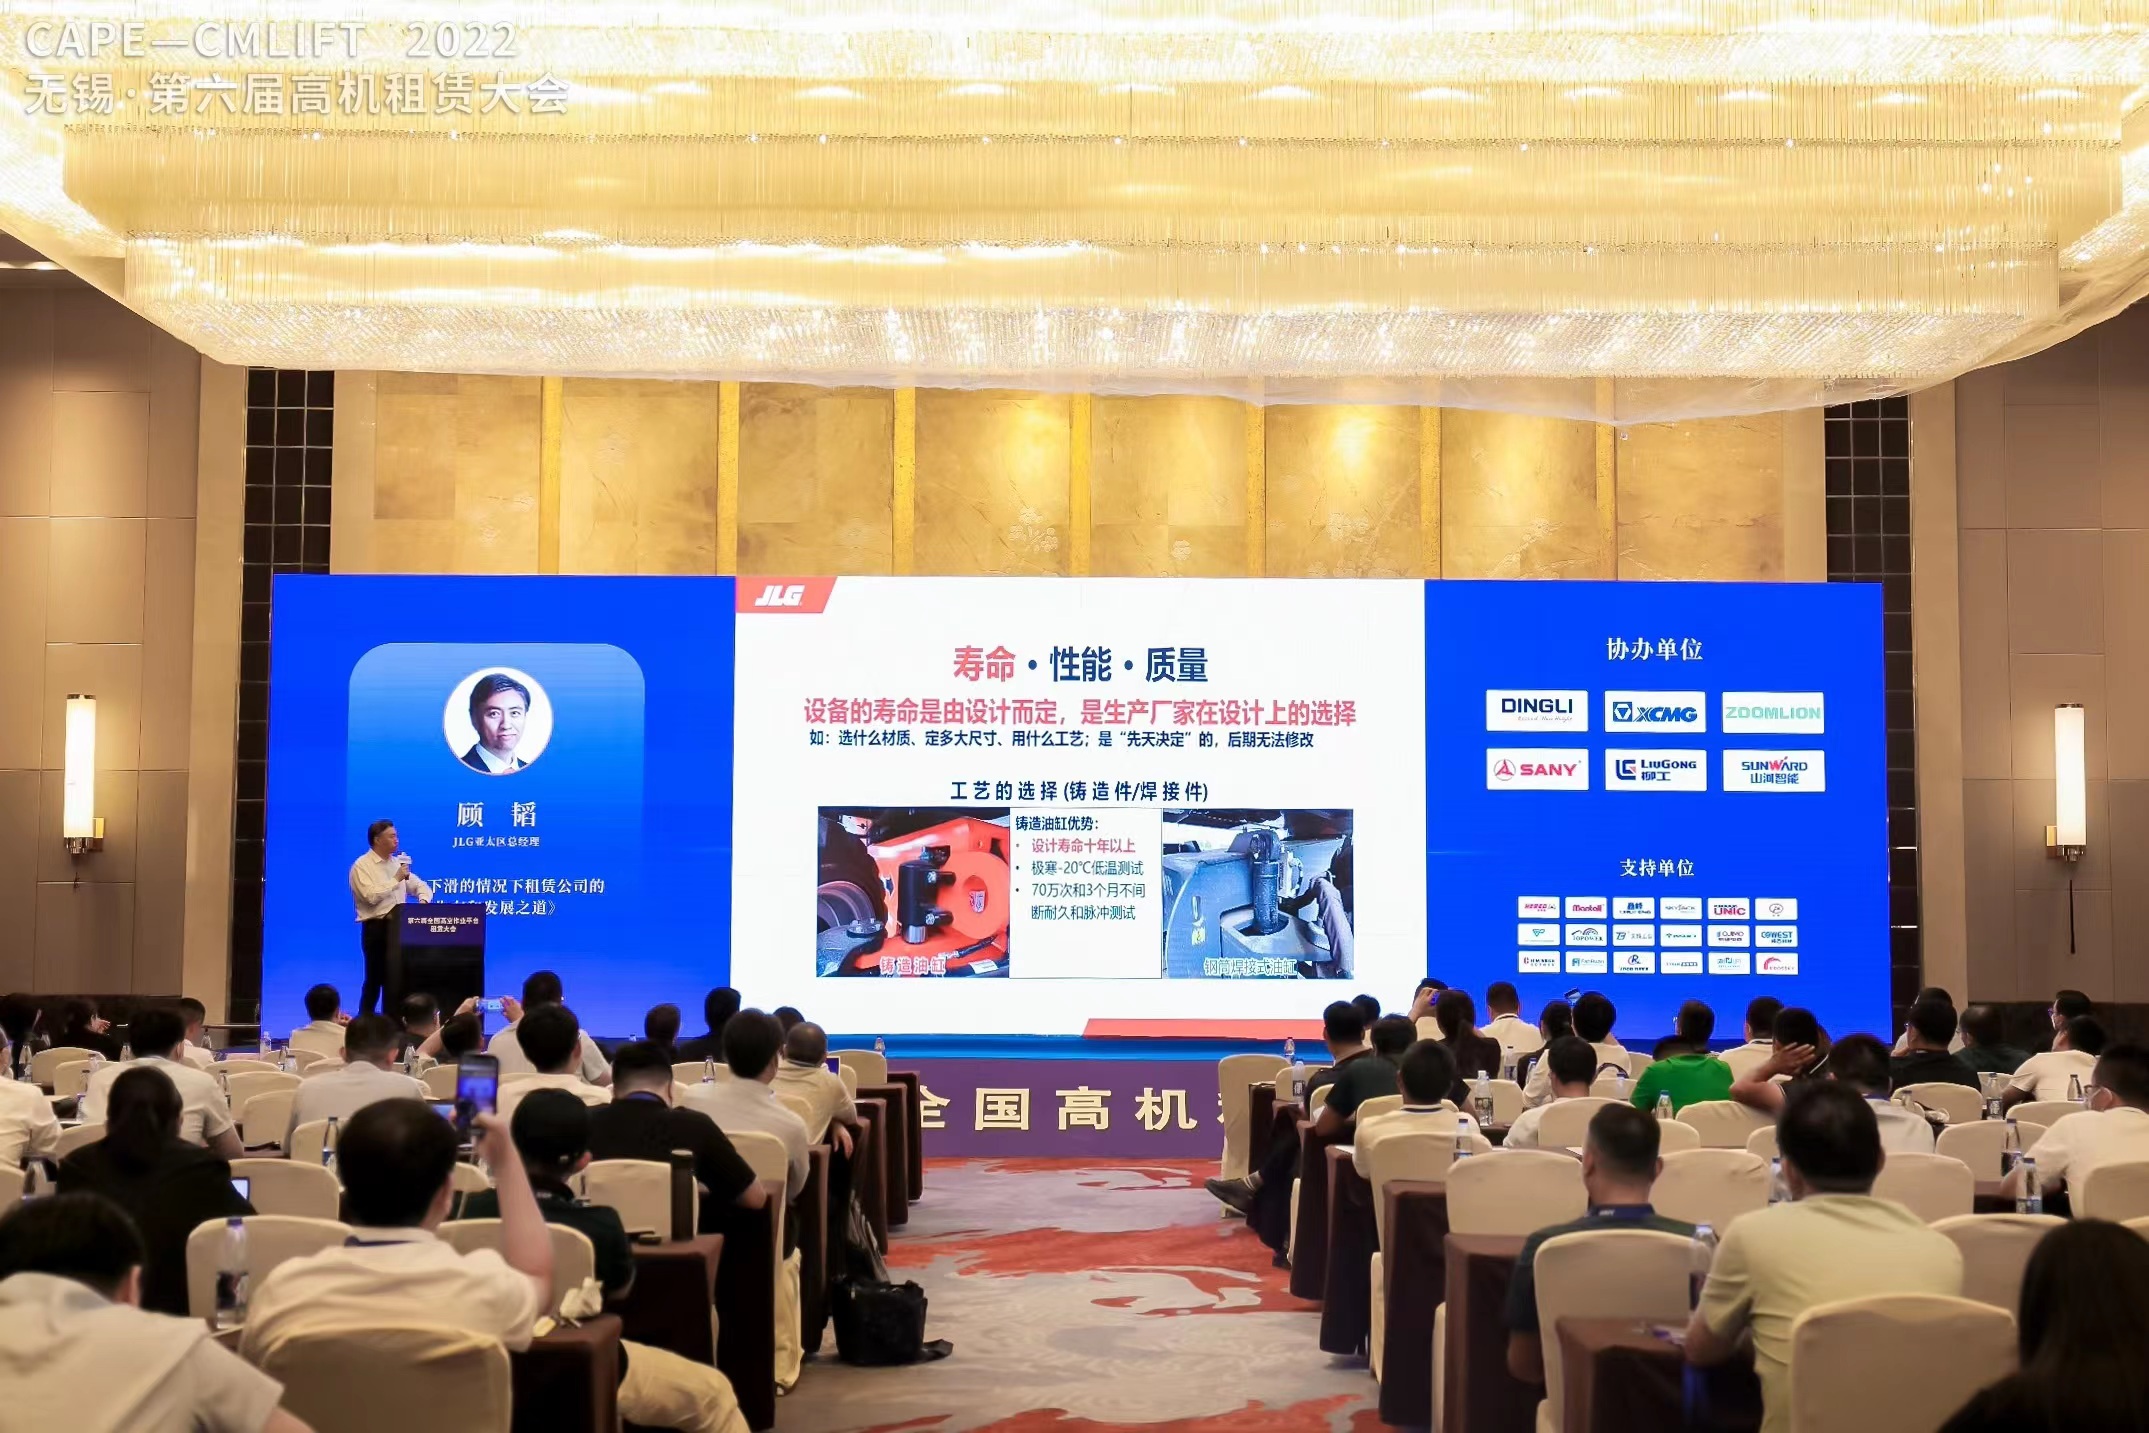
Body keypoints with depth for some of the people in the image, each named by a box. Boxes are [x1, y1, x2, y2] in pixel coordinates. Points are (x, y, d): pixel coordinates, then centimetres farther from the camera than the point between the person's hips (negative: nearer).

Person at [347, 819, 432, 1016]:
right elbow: (371, 896, -21)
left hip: (398, 927, 6)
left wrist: (424, 900, 0)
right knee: (375, 978, -5)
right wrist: (396, 879, -17)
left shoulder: (397, 862, 15)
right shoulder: (362, 866, -6)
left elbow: (421, 886, 22)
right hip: (375, 928, -6)